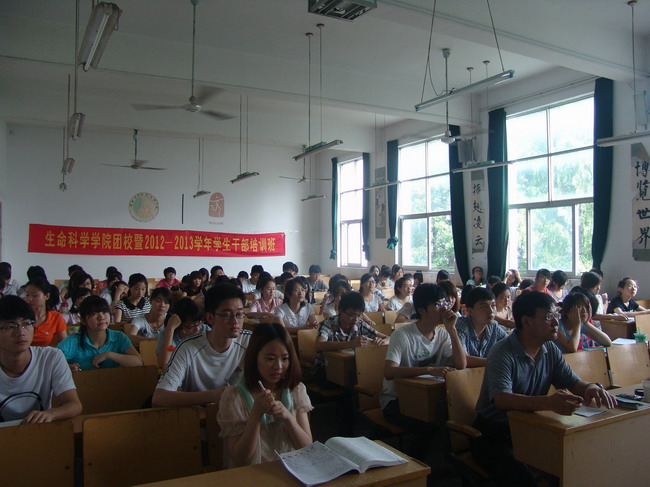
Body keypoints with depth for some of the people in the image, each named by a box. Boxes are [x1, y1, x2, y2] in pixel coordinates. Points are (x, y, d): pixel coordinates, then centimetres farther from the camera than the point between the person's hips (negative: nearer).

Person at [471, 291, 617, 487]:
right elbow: (502, 400, -33)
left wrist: (591, 387, -18)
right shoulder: (502, 353, -19)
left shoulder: (551, 351, 6)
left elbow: (574, 383, 7)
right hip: (494, 436, -7)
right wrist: (549, 402, -47)